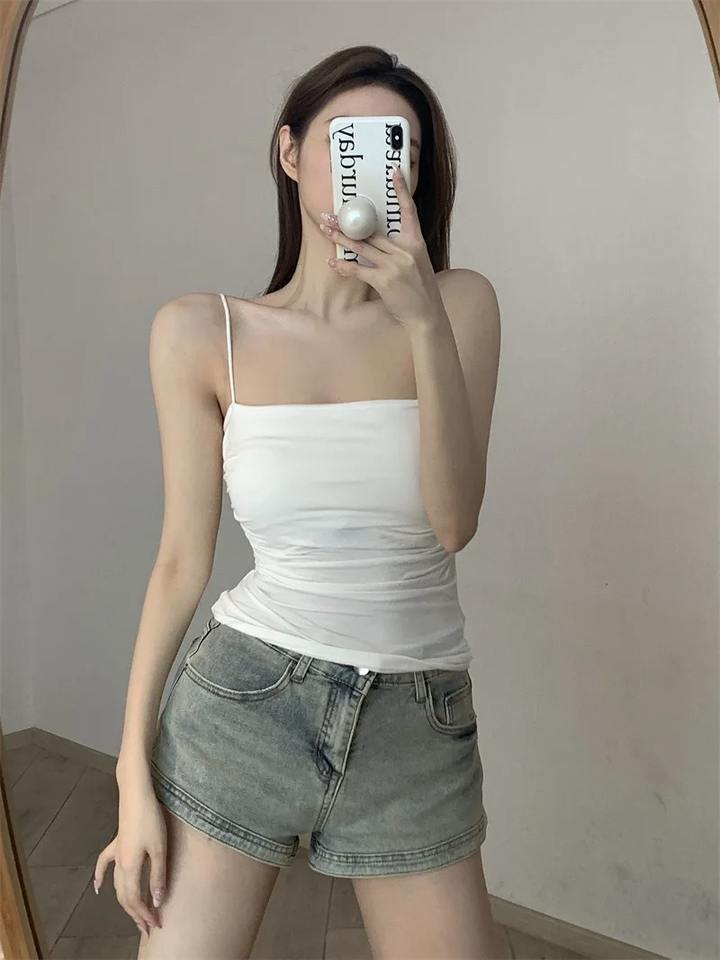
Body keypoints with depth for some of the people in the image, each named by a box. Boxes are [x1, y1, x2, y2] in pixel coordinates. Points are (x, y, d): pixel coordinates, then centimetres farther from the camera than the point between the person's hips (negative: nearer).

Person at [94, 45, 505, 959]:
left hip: (419, 721, 1)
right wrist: (135, 772, -1)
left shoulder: (459, 302, -3)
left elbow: (453, 521, -13)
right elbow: (182, 558, -2)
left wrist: (423, 319, -23)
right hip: (242, 698, 0)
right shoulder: (200, 332, -4)